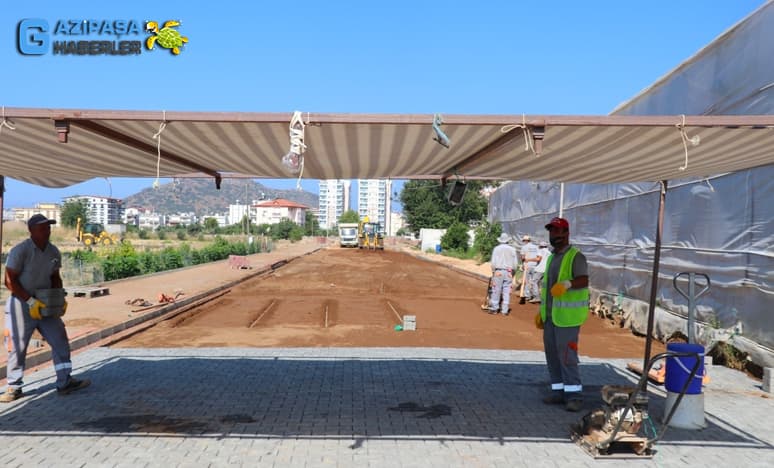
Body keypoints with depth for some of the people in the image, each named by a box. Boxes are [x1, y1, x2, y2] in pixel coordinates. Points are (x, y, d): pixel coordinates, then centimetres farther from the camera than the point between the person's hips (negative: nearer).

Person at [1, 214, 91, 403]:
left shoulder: (54, 252, 4)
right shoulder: (20, 251, -15)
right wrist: (31, 301, -20)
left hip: (44, 304, 6)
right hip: (21, 304, -6)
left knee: (60, 340, 1)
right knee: (17, 347, 2)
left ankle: (65, 382, 7)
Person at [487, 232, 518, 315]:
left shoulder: (496, 248, 0)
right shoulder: (512, 249, 6)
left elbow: (493, 262, -4)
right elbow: (515, 263, 6)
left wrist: (493, 271, 6)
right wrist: (512, 272, 16)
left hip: (498, 272, -2)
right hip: (508, 273, 2)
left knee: (496, 290, 2)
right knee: (507, 291, 4)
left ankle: (494, 308, 4)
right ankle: (505, 310, 4)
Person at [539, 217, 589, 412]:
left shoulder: (576, 257, -10)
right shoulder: (552, 258, 16)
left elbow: (583, 281, -24)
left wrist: (567, 284, -44)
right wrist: (541, 311, 16)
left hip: (567, 316, -8)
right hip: (551, 315, 8)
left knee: (567, 355, -9)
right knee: (552, 354, 8)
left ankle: (574, 396, -1)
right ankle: (558, 391, 16)